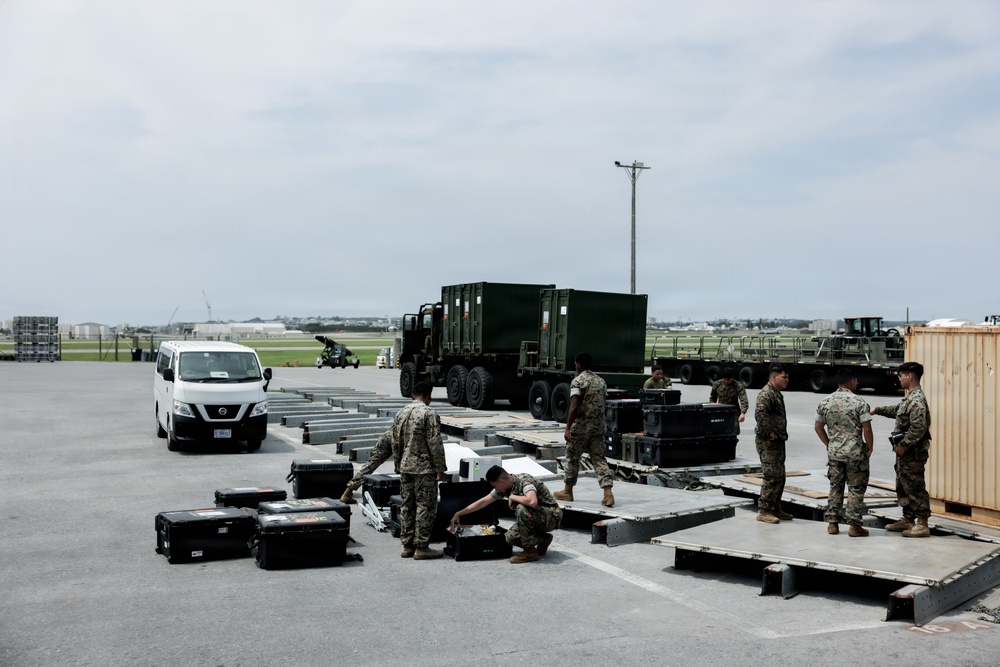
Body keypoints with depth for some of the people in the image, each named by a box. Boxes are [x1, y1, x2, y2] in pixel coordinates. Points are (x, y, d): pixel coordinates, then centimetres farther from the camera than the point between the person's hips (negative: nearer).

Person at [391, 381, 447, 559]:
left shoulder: (400, 414, 9)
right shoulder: (429, 414, -12)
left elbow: (396, 444, 15)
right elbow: (435, 444, -15)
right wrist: (440, 469, -10)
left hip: (405, 467, 7)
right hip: (425, 468, -7)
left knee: (407, 506, 12)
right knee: (425, 506, -1)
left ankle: (407, 546, 17)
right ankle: (421, 547, 1)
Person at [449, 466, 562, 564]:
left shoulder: (524, 480, -25)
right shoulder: (503, 488, 0)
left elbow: (532, 502, -43)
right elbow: (483, 502, 7)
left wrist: (512, 497, -25)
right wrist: (458, 514, 7)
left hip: (552, 515, -8)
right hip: (536, 519, 8)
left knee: (521, 508, -32)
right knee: (510, 537, -11)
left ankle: (530, 551, -18)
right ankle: (543, 539, 11)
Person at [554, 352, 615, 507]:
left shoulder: (578, 381, -12)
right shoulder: (600, 381, 11)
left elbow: (574, 407, -21)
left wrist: (567, 428, -22)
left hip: (580, 427, -6)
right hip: (598, 426, 6)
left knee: (572, 458, 10)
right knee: (599, 458, 5)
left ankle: (568, 491, 23)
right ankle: (608, 493, -10)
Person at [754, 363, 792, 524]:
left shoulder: (777, 394, 17)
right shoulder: (766, 393, -16)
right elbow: (760, 414, -29)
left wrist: (782, 434, 17)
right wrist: (770, 432, -23)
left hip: (778, 441, 10)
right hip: (768, 442, -10)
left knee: (780, 477, 14)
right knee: (772, 477, -10)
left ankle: (775, 509, 22)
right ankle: (763, 511, -5)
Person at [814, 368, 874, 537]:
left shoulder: (825, 403, 2)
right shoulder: (859, 403, -12)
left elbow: (819, 427, 8)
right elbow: (867, 430, -14)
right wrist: (869, 449, 0)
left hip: (834, 452, 4)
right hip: (855, 453, -4)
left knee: (835, 487, 13)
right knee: (856, 488, 5)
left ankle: (832, 523, 15)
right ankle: (854, 525, 4)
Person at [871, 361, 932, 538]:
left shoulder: (917, 399, -20)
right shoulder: (910, 398, 13)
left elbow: (919, 428, -27)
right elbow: (897, 410, 33)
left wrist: (903, 445, -21)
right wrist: (877, 410, 32)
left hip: (913, 452, -11)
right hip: (906, 452, 11)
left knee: (915, 487, -5)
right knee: (903, 486, 17)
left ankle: (922, 524, 1)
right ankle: (907, 520, 26)